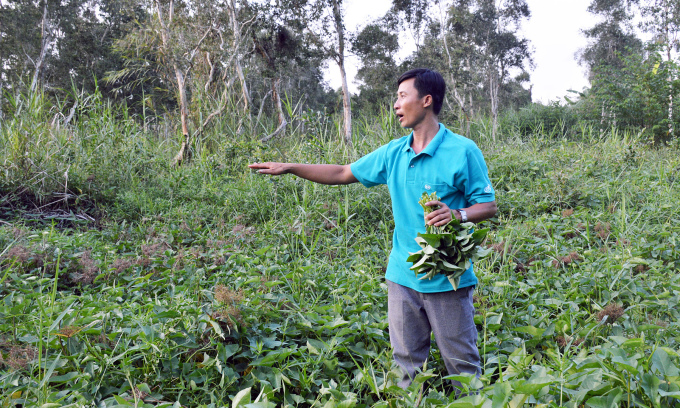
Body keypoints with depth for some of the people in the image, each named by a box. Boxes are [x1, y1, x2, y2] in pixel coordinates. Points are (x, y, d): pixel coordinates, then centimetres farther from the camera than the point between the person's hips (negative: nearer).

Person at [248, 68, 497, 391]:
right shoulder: (394, 152, 7)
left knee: (462, 362, 7)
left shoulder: (463, 151, -9)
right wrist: (290, 167, 11)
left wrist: (457, 215, -26)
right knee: (406, 362, 14)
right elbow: (343, 174, 14)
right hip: (402, 276, 5)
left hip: (447, 279, -5)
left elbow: (488, 206, -5)